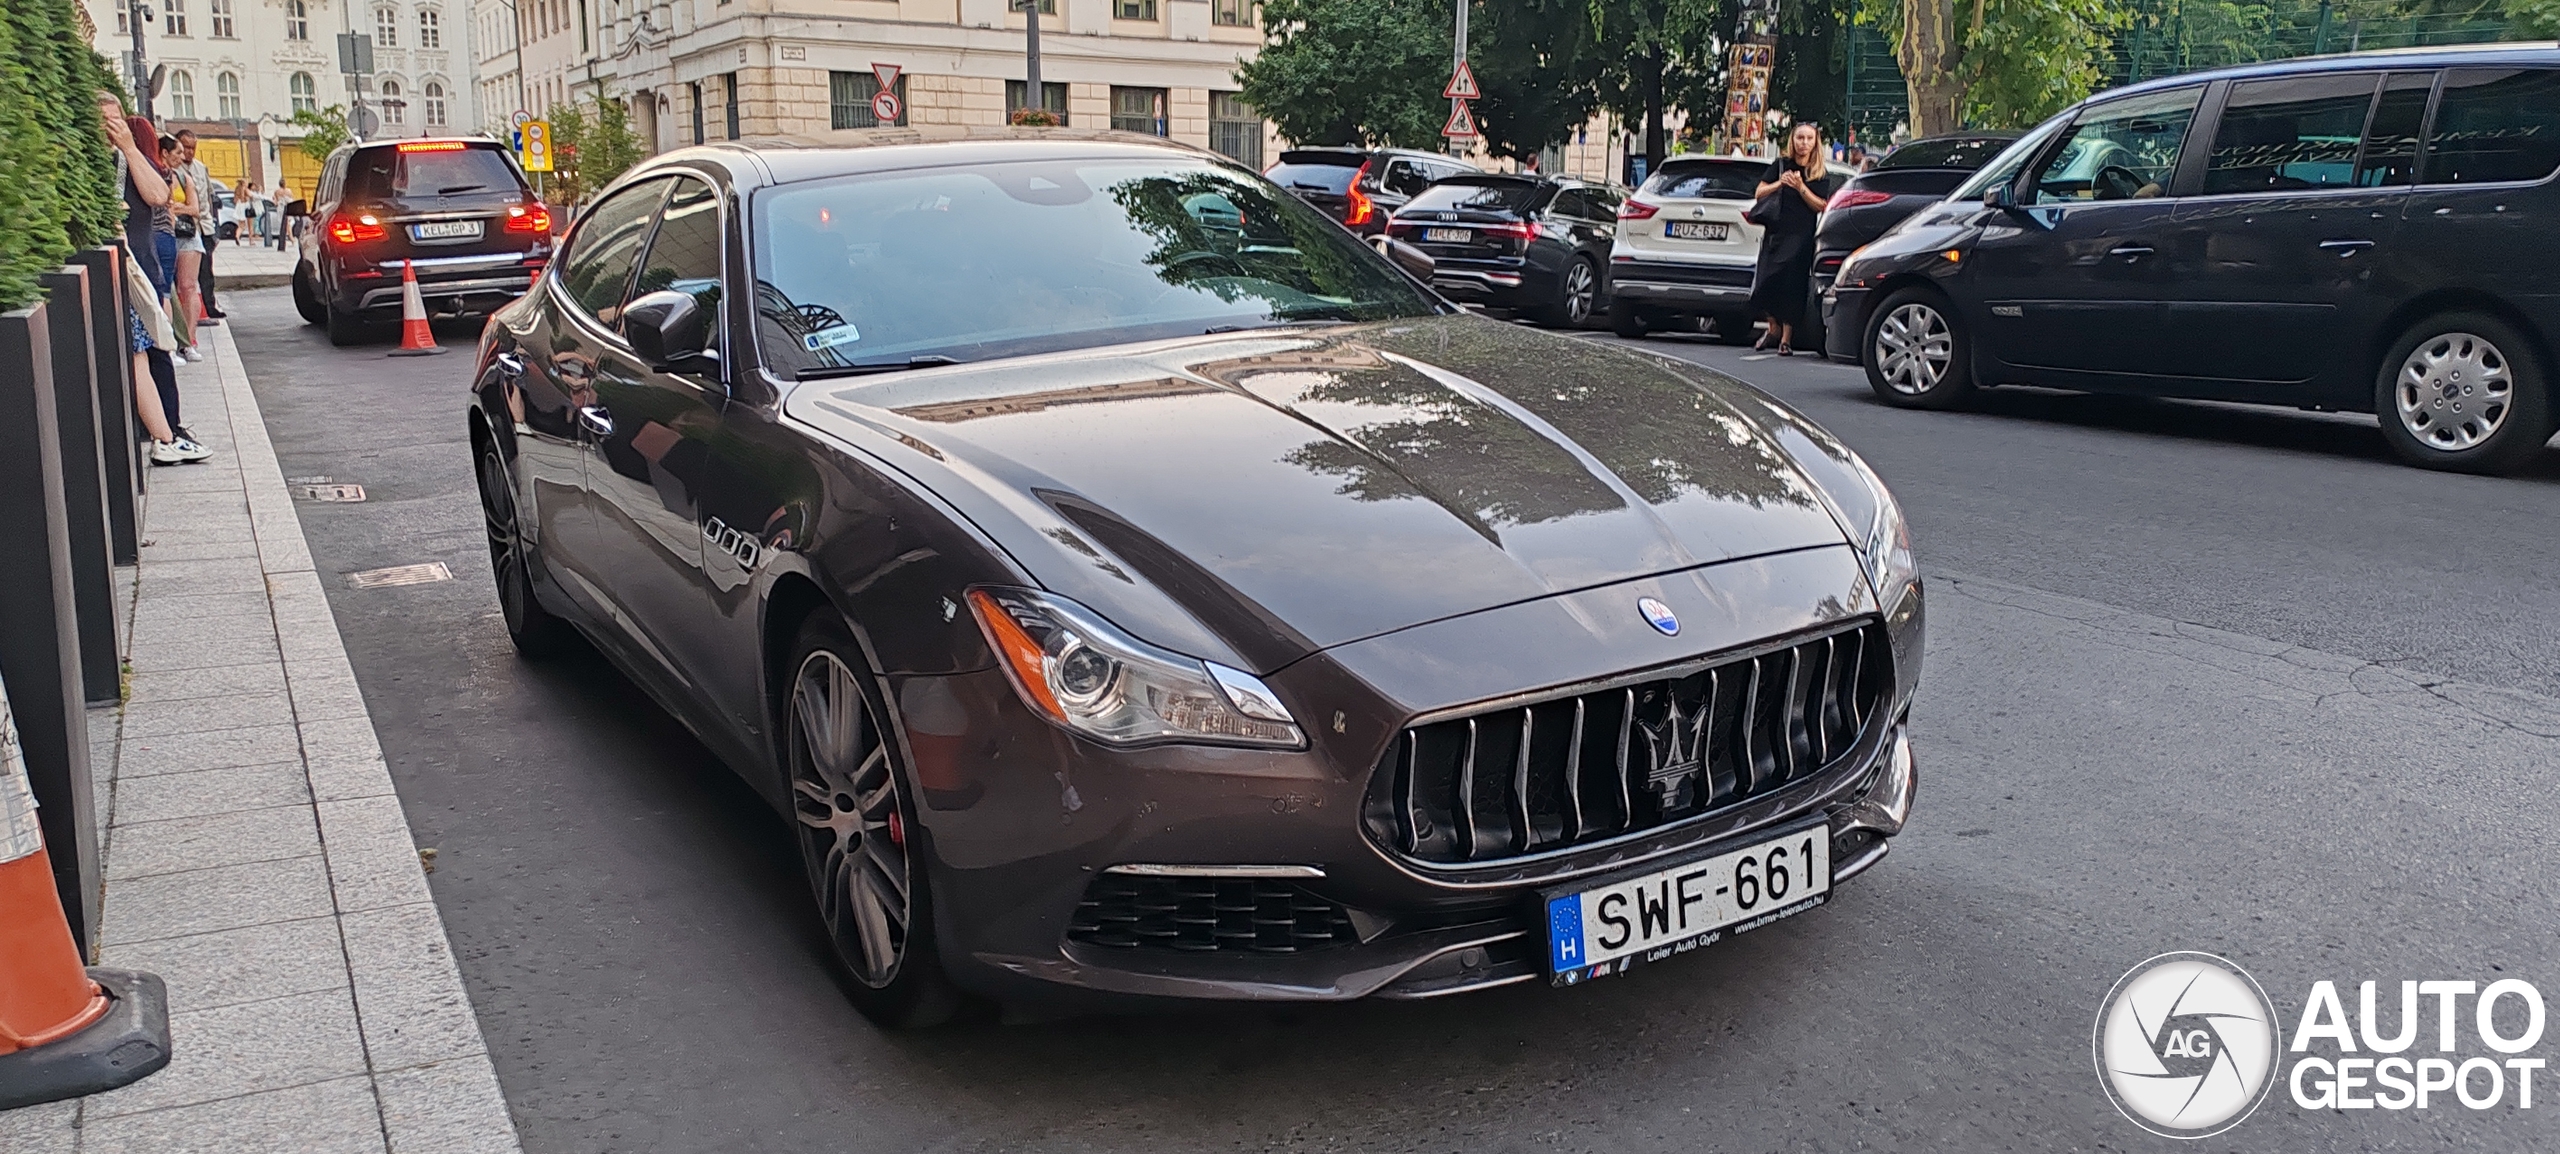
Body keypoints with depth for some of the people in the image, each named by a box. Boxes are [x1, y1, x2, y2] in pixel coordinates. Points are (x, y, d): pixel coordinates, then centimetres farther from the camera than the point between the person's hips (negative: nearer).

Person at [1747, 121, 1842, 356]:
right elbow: (1759, 193, 5)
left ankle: (1786, 338, 3)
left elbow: (1822, 206, -3)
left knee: (1792, 286, -7)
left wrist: (1801, 188, -16)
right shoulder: (1780, 165, 7)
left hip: (1801, 237, -2)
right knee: (1765, 284, -4)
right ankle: (1774, 328, 20)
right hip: (1775, 233, 2)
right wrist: (1779, 183, -13)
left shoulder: (1821, 173, 4)